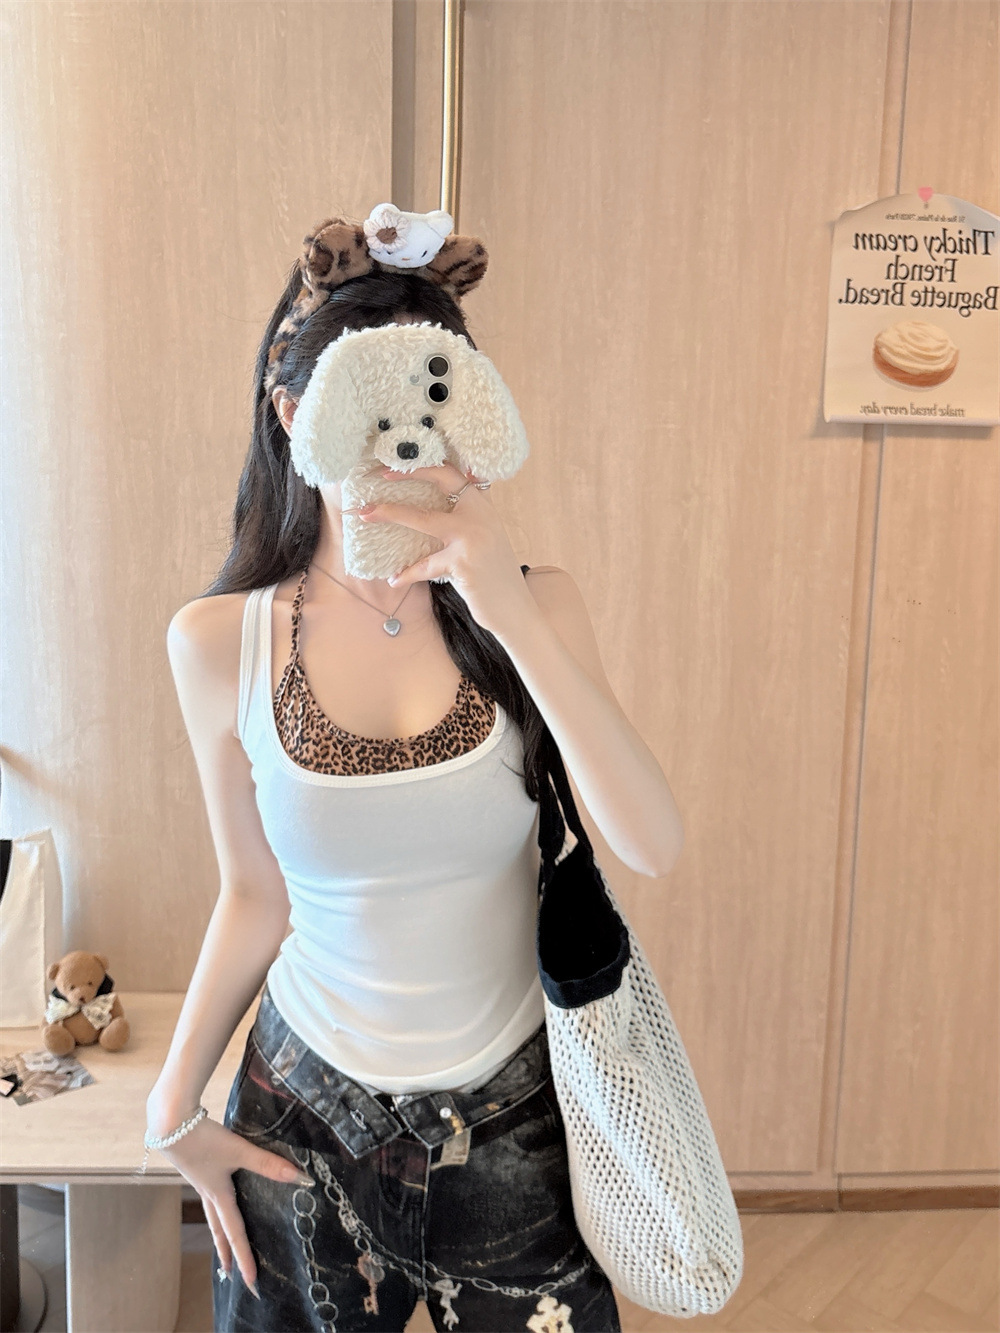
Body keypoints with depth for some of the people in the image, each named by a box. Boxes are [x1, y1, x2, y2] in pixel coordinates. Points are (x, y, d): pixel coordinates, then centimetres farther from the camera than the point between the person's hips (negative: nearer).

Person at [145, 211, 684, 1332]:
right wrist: (176, 1106, 4)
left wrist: (511, 611, -32)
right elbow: (253, 896, 0)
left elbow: (652, 848, -24)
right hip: (304, 1115, 1)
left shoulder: (533, 607, -12)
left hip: (512, 1113, 0)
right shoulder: (219, 642, -11)